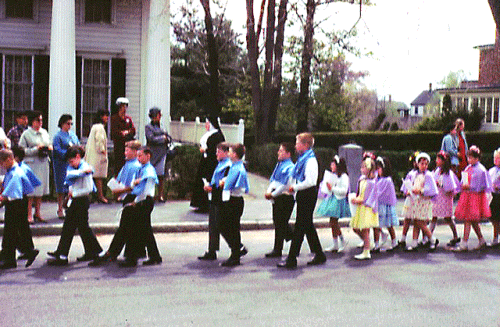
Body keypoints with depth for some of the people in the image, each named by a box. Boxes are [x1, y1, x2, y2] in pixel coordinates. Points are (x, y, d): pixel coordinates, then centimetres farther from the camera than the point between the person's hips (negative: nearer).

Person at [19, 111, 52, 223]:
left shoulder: (44, 132, 14)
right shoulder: (26, 134, -4)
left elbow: (50, 144, 24)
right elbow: (21, 150, -9)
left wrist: (49, 148, 1)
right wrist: (36, 149, -16)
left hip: (44, 163, 6)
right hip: (31, 164, -6)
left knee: (41, 189, 9)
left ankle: (37, 213, 19)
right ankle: (29, 215, 0)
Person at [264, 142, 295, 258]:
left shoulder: (290, 167, -12)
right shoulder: (279, 165, 15)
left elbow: (285, 185, -18)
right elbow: (273, 180, 17)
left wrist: (273, 194, -15)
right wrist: (268, 192, 1)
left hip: (285, 198, -9)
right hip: (276, 198, 9)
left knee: (280, 224, -4)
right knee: (277, 222, 12)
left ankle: (277, 250, 2)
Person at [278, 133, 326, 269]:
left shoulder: (311, 160, -15)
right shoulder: (302, 159, 15)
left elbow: (309, 181, -24)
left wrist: (295, 188, -16)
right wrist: (293, 187, 9)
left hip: (308, 195, -10)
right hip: (303, 195, 10)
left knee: (300, 227, -7)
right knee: (308, 226, 15)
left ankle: (291, 260, -4)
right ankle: (319, 255, 24)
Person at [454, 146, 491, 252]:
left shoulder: (481, 170, -10)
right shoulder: (468, 168, 13)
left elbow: (481, 186, -12)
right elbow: (463, 181, 20)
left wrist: (469, 187, -16)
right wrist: (463, 185, 0)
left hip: (475, 196, -8)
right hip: (466, 195, 8)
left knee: (467, 220, -9)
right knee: (473, 221, 13)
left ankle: (464, 244, -7)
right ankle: (482, 241, 24)